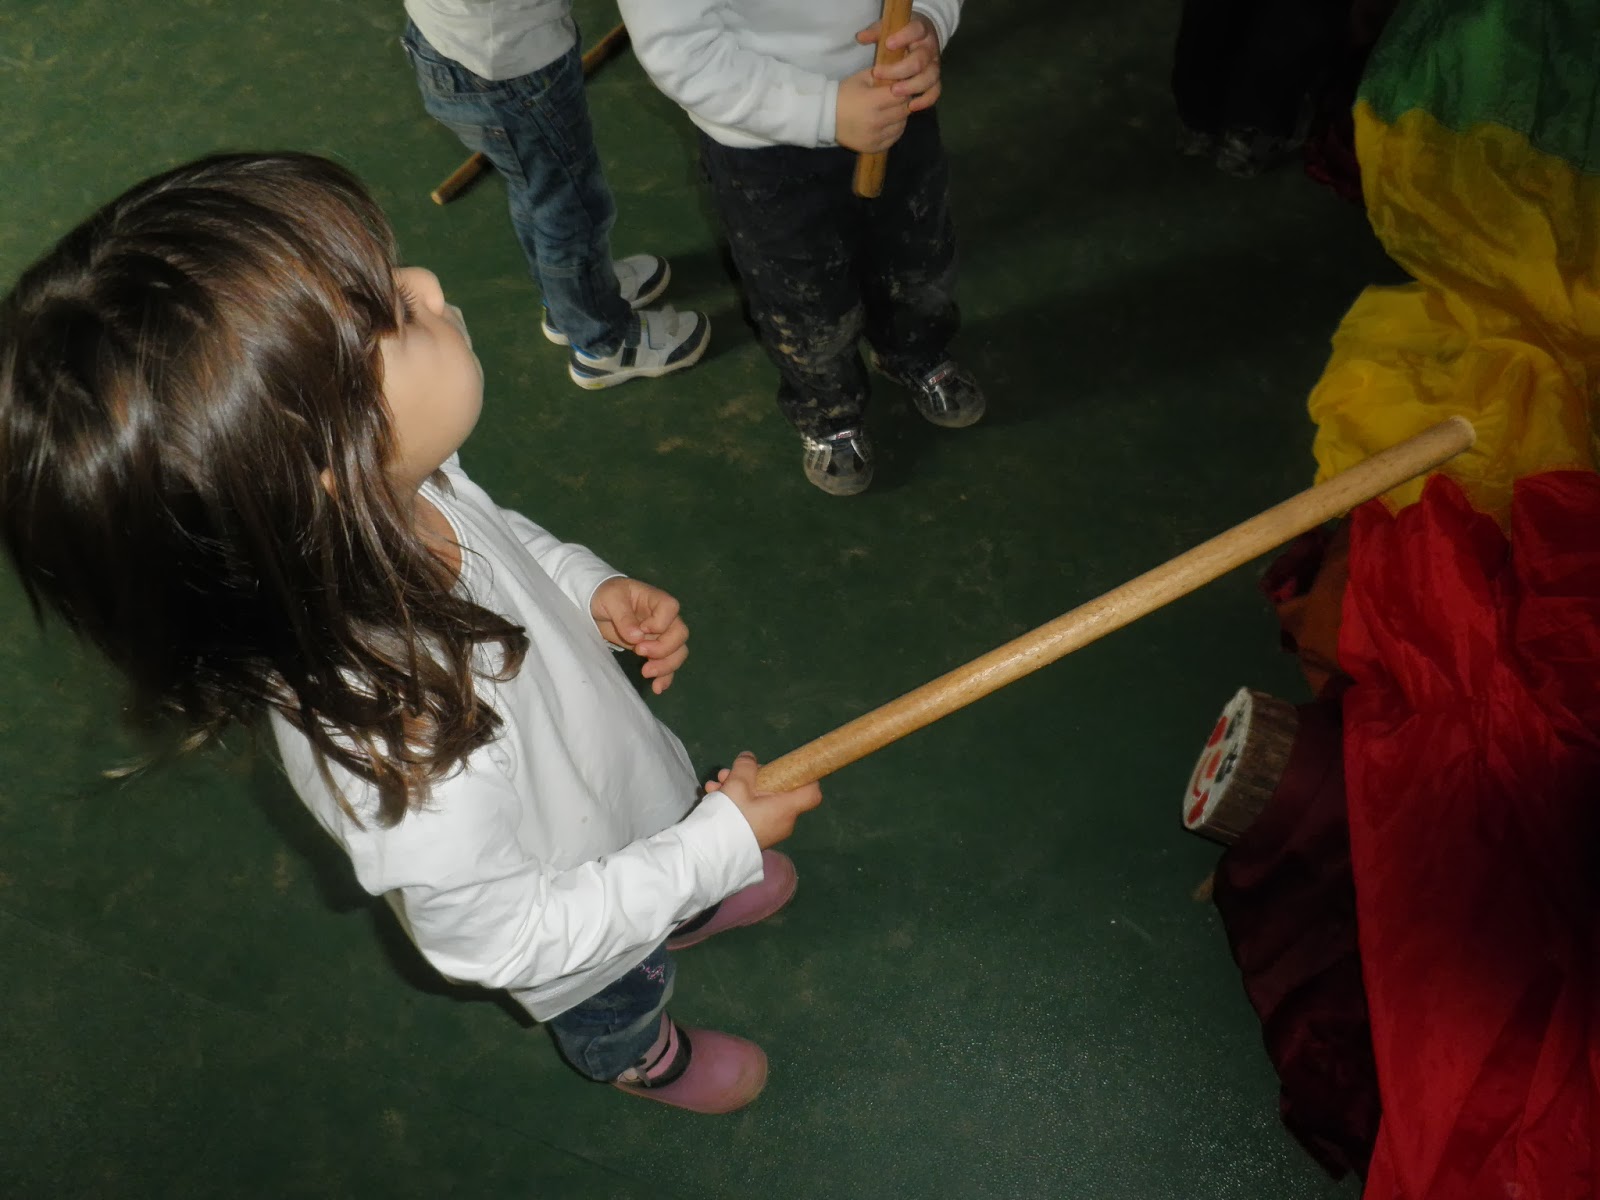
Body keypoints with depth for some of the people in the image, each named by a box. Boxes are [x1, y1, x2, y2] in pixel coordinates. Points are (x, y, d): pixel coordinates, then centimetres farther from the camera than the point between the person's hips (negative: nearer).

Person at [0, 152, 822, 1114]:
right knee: (621, 1009, 32)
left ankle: (688, 909, 73)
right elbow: (513, 941, -29)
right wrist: (720, 846, -23)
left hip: (626, 775, 5)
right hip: (584, 943, -4)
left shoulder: (406, 487, -29)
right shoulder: (411, 776, -50)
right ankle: (641, 1056, 68)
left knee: (682, 821, 37)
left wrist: (590, 587, -18)